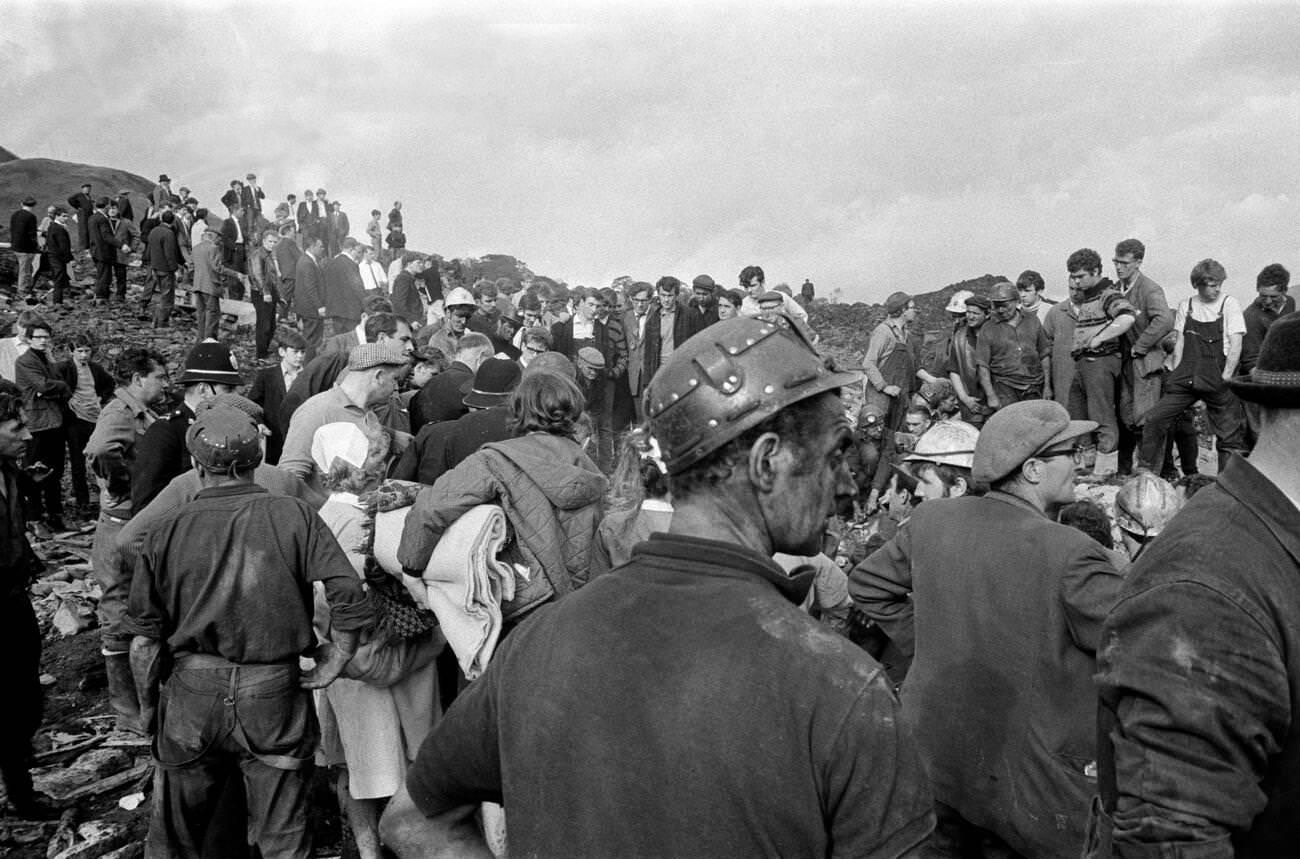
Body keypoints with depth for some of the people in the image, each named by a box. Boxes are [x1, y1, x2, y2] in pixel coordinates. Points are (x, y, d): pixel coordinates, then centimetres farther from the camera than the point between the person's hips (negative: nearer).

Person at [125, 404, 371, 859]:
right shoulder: (294, 516, -9)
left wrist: (149, 709, 12)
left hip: (190, 700, 1)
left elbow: (144, 640, -2)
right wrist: (329, 666, -4)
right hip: (275, 700, -1)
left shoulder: (166, 531, -5)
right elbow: (350, 598, -18)